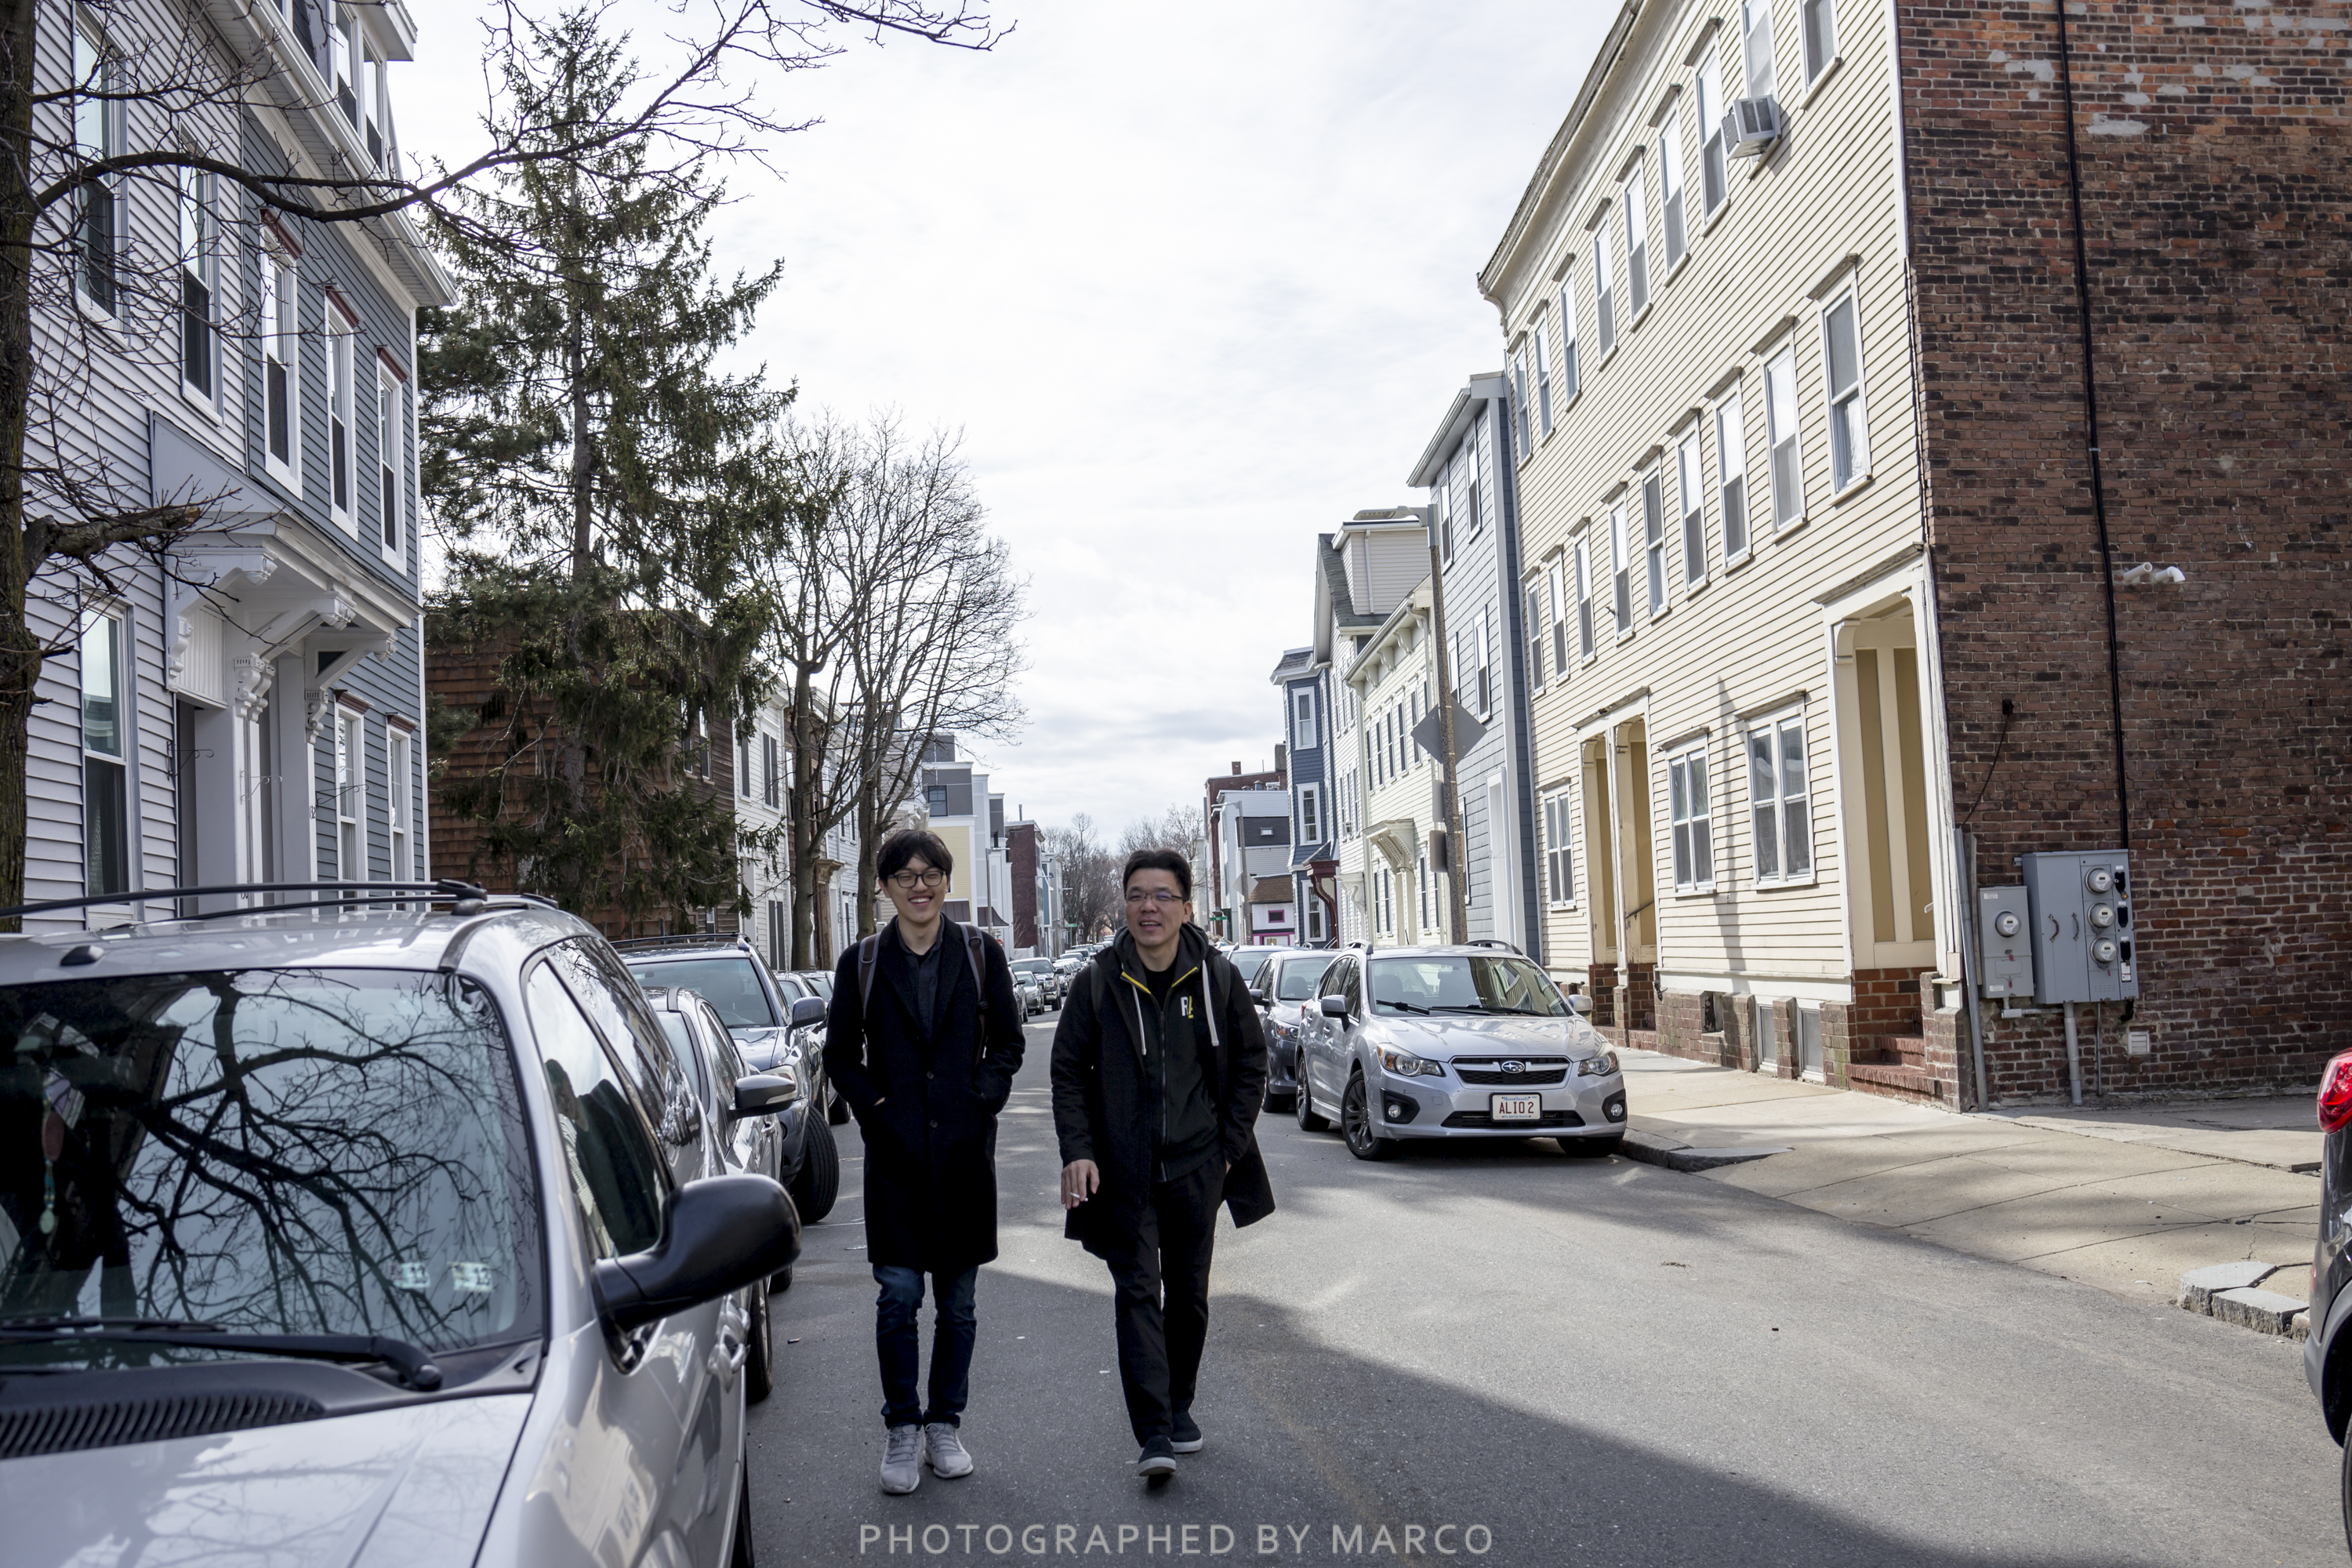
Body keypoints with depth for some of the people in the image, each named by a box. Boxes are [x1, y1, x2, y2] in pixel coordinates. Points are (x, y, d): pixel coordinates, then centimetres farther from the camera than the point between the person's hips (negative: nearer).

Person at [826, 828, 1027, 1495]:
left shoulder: (980, 954, 5)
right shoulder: (862, 963, 4)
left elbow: (1007, 1042, 8)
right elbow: (840, 1054, 8)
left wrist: (982, 1097, -6)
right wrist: (873, 1107, -5)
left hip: (965, 1147, 1)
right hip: (895, 1151, -1)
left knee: (958, 1301, 8)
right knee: (899, 1295, -3)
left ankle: (944, 1426, 21)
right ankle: (901, 1429, 11)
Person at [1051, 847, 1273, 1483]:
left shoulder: (1217, 977, -2)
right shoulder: (1097, 981, -5)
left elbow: (1250, 1060, 8)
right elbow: (1069, 1071, -1)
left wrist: (1231, 1142, 2)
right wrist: (1077, 1152, -10)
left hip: (1196, 1167, 2)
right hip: (1123, 1169, -2)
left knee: (1189, 1293, 12)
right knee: (1137, 1293, -9)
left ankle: (1179, 1407, 31)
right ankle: (1154, 1435, -11)